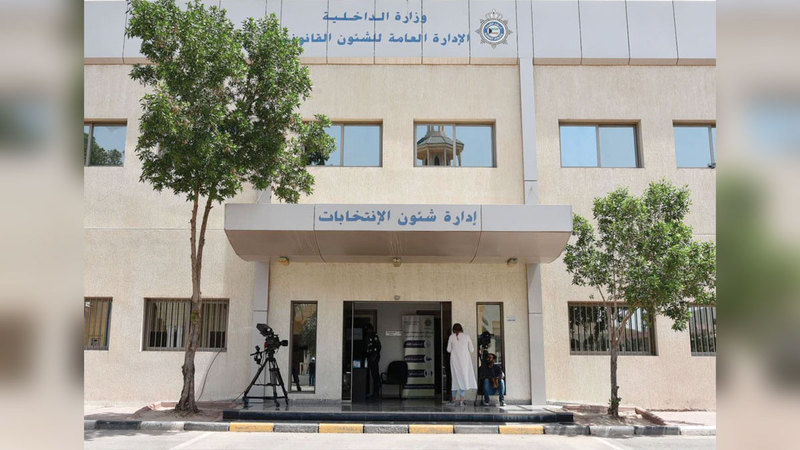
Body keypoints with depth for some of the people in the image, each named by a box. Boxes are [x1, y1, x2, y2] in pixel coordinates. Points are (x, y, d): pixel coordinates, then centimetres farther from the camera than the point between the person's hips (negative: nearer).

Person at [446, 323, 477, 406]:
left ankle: (454, 399, 17)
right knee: (464, 378, 4)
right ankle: (462, 399, 0)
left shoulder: (451, 337, 1)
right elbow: (472, 350, 3)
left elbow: (448, 350, 6)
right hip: (465, 359, -1)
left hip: (455, 359, 1)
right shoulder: (466, 337, 0)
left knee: (455, 377, 11)